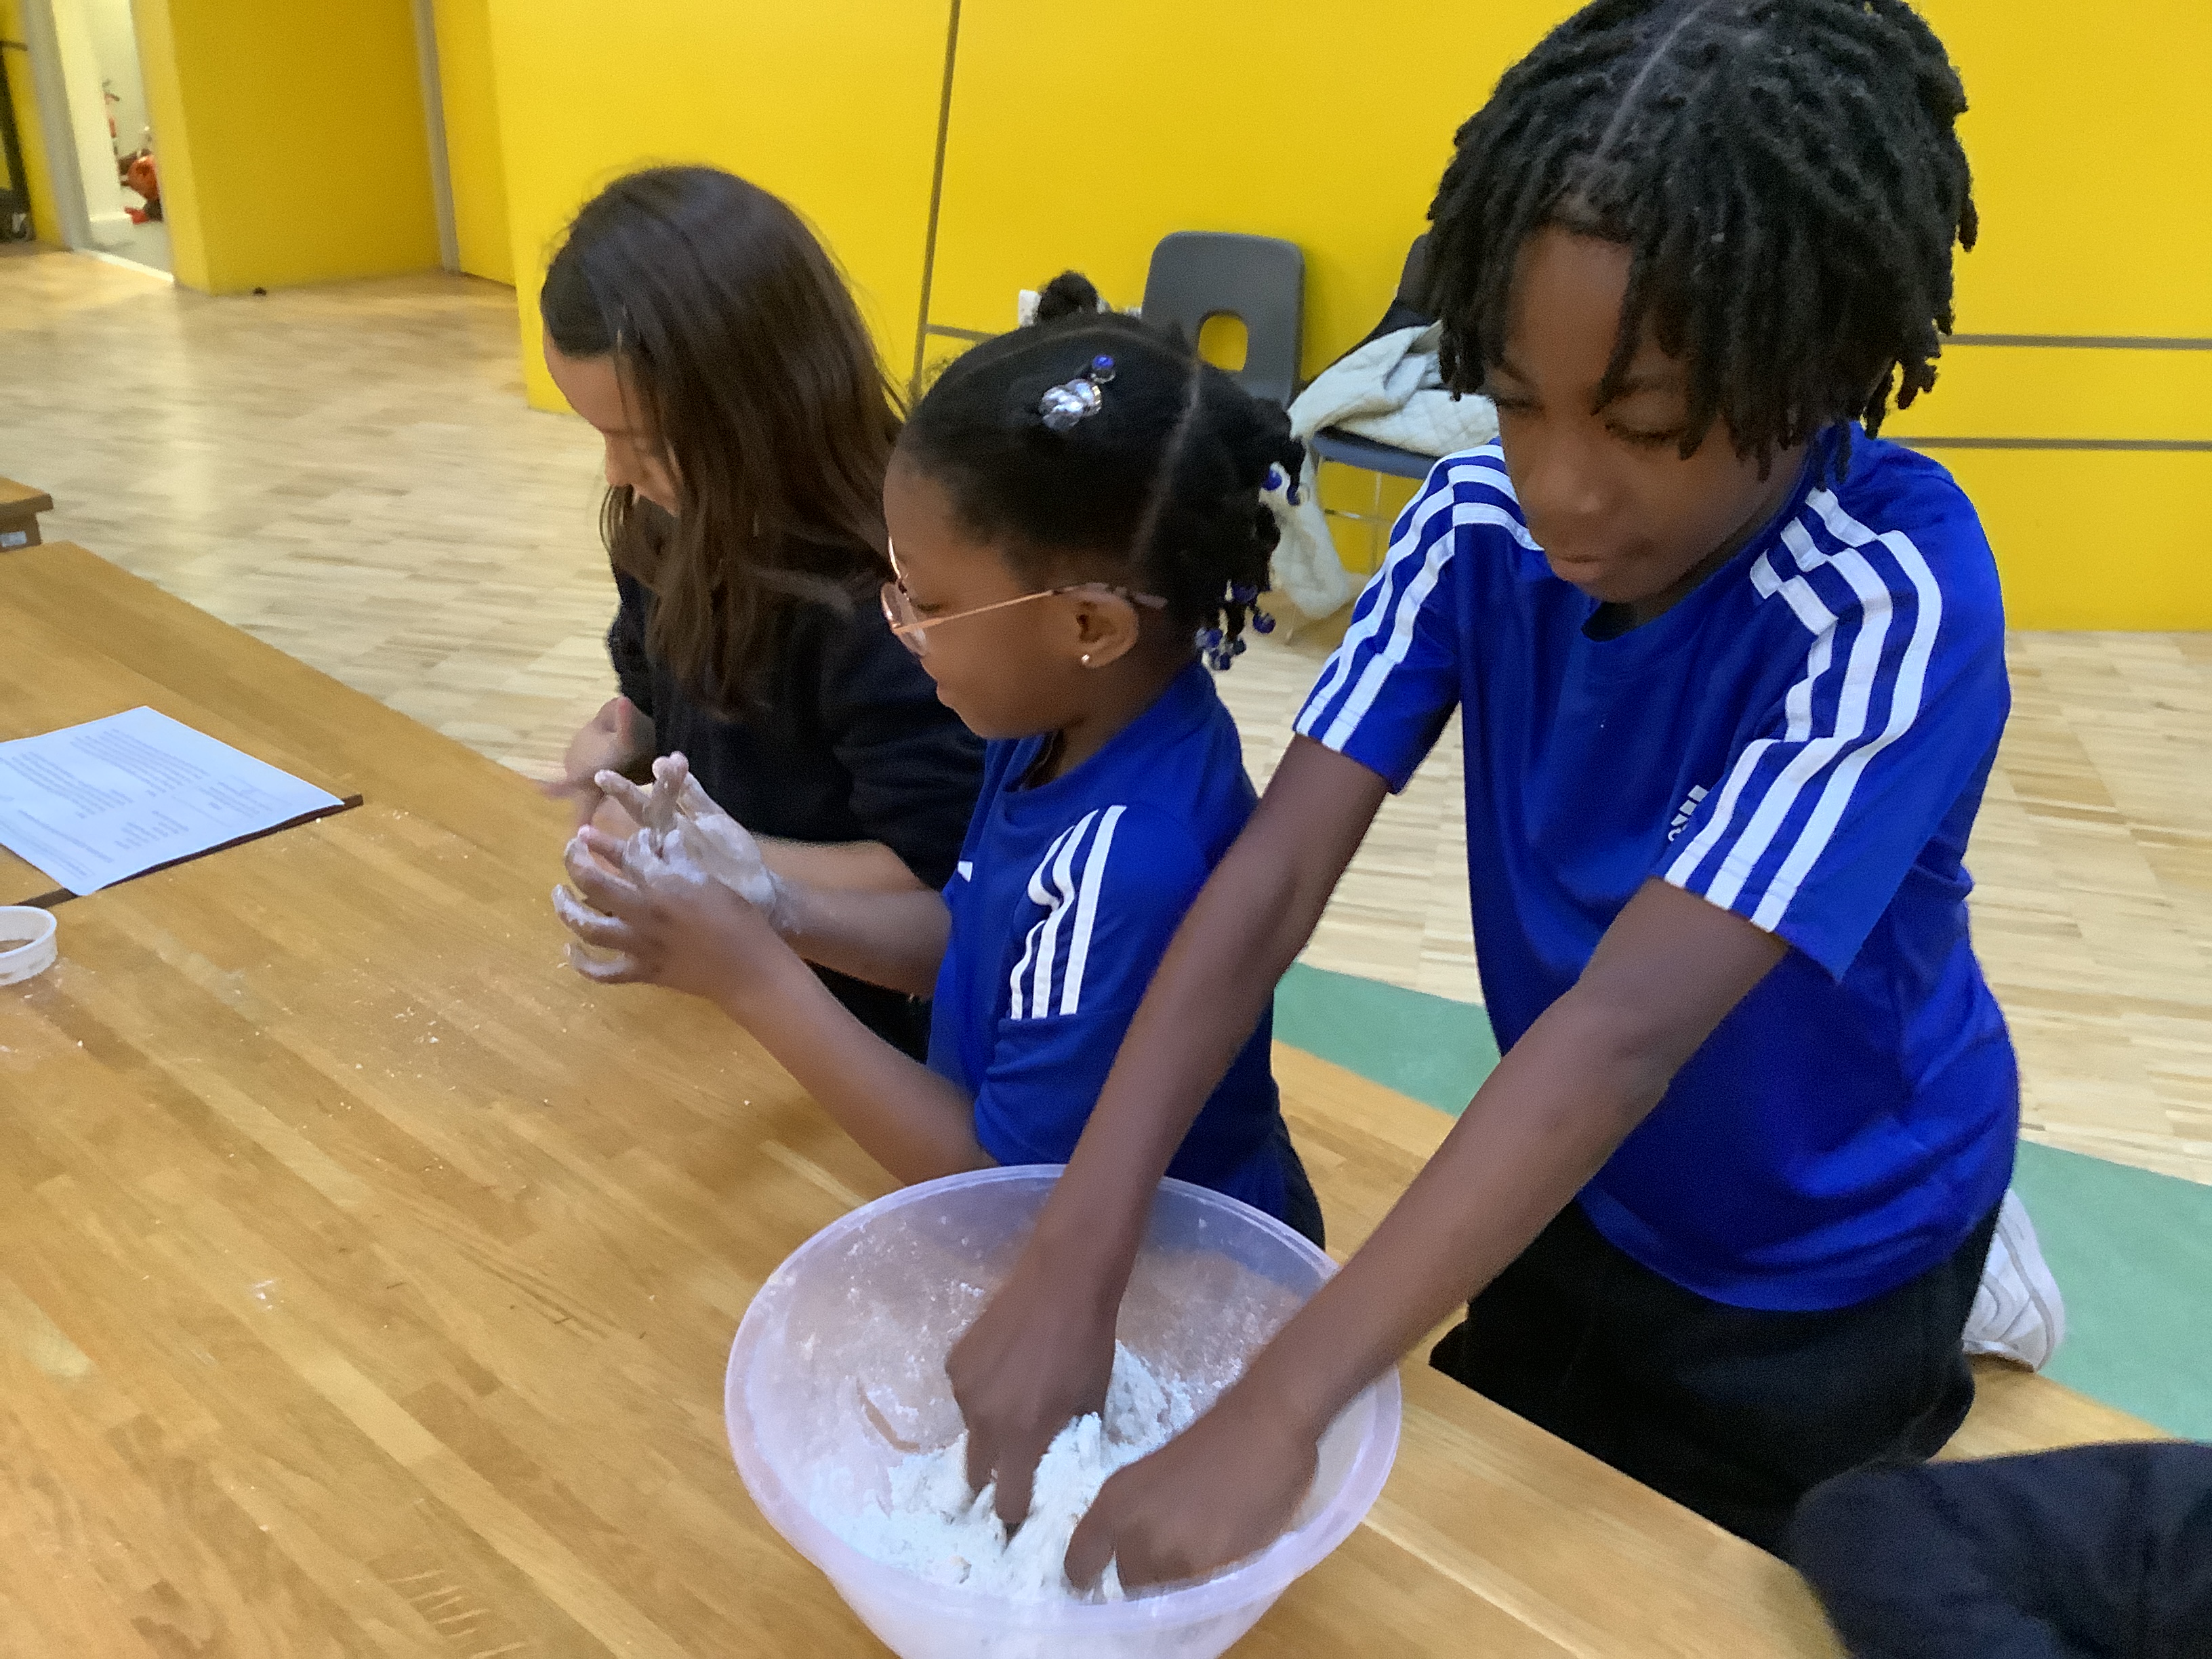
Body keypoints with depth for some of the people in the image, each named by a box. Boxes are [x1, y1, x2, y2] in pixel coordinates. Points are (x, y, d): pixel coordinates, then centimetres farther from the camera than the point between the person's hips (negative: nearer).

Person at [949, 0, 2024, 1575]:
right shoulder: (1479, 517, -18)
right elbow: (1269, 884, -25)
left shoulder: (1893, 597, -32)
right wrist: (1068, 1267, -34)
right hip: (1576, 1201, 5)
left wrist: (1271, 1414, -43)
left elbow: (1627, 1027, -40)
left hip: (1817, 1262, -4)